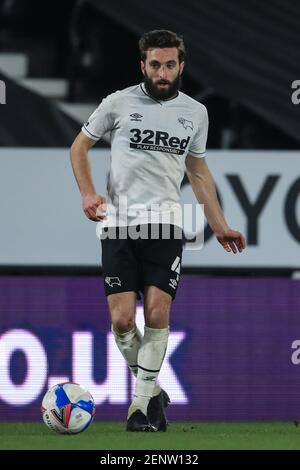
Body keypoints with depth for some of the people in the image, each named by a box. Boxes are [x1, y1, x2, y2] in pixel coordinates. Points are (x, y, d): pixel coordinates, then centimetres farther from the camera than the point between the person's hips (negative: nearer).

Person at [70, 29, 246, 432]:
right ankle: (150, 388, 15)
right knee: (122, 320, -8)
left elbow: (198, 171, 22)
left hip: (165, 224, 1)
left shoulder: (195, 112, 10)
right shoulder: (119, 103, 2)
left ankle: (141, 403, -4)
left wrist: (220, 227, 19)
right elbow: (80, 145, 13)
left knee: (157, 314, -12)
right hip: (119, 223, -1)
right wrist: (88, 193, -2)